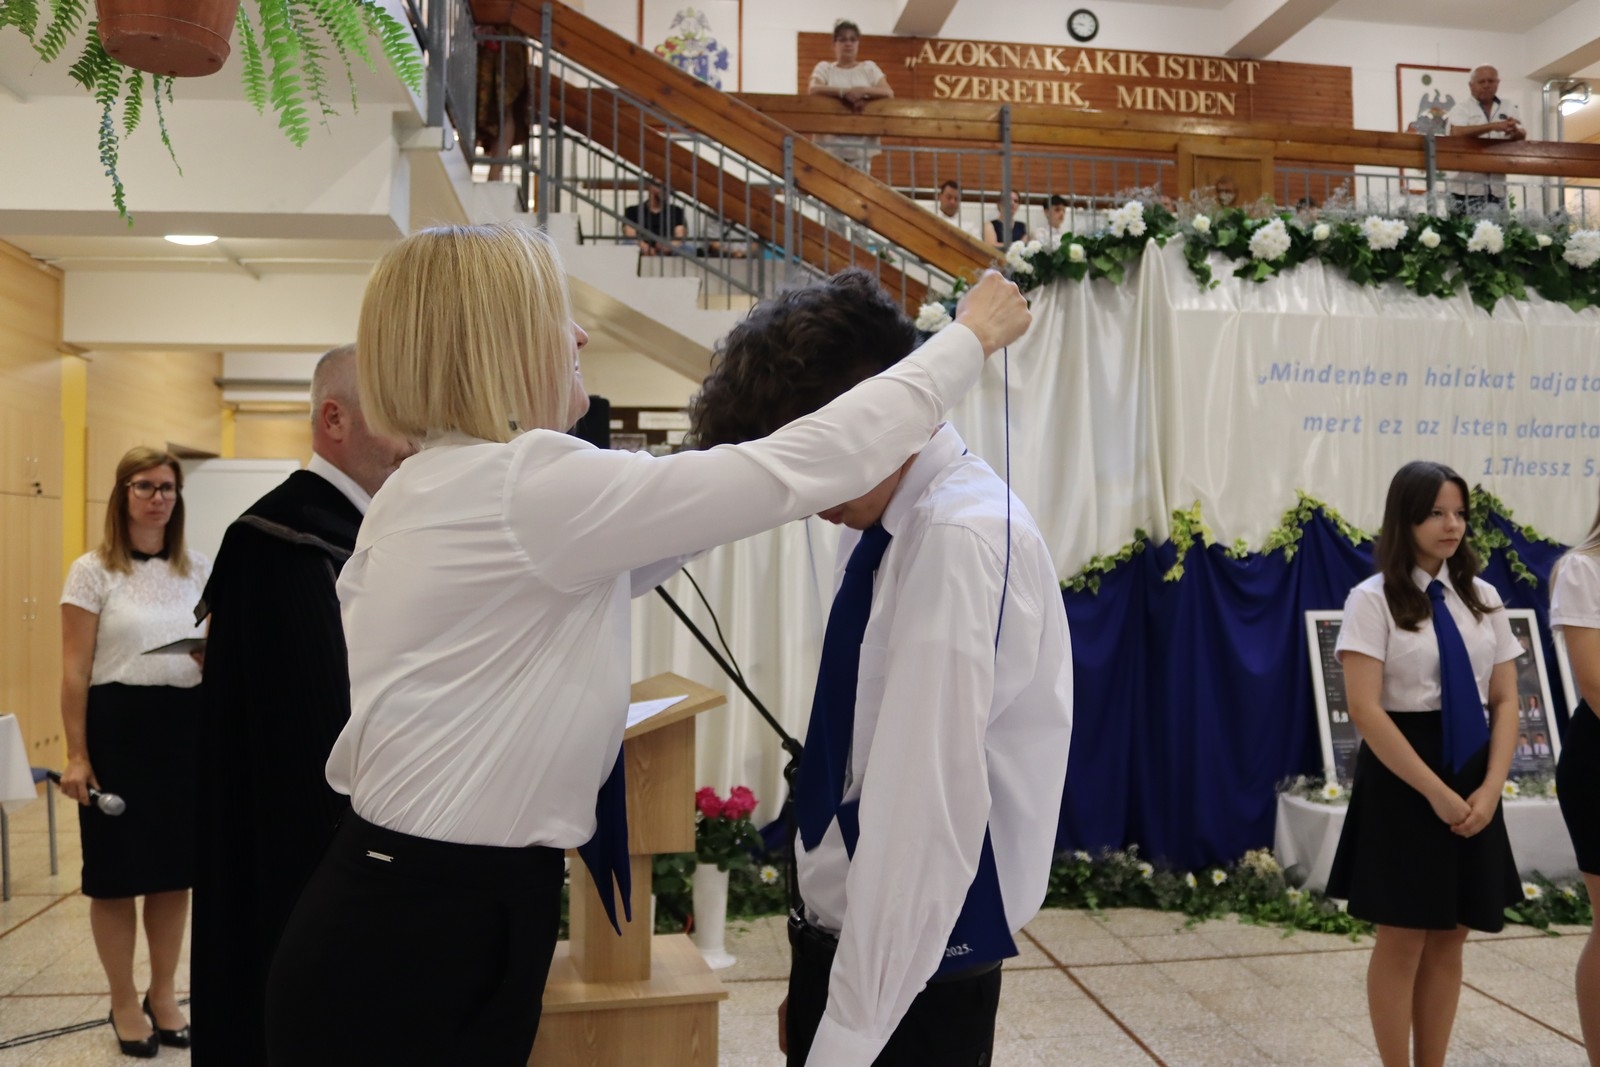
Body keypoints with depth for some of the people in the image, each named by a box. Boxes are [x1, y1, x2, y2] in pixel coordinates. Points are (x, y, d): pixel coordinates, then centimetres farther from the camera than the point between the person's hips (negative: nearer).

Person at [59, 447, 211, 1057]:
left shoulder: (199, 571, 8)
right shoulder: (92, 572, -3)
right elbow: (75, 671, -6)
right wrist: (76, 754, -10)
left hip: (185, 726, 4)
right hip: (117, 726, -3)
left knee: (176, 866, 10)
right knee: (116, 869, 5)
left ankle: (163, 993, 27)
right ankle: (124, 1002, 22)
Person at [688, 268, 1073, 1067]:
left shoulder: (962, 541, -24)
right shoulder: (882, 520, 3)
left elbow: (929, 815, -26)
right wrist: (820, 978, 14)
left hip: (910, 980, -7)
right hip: (848, 944, 8)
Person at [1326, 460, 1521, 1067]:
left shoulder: (1482, 598, 8)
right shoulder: (1374, 600, -8)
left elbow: (1505, 701, 6)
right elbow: (1365, 710, -15)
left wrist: (1490, 787, -7)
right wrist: (1435, 791, -18)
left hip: (1472, 776, 5)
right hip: (1402, 778, -5)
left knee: (1450, 939, 11)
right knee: (1403, 941, 3)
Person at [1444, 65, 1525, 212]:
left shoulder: (1509, 108, 13)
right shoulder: (1461, 109, 0)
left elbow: (1522, 137, 7)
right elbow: (1457, 134, -18)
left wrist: (1515, 132, -18)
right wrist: (1493, 126, -26)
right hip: (1465, 186, -4)